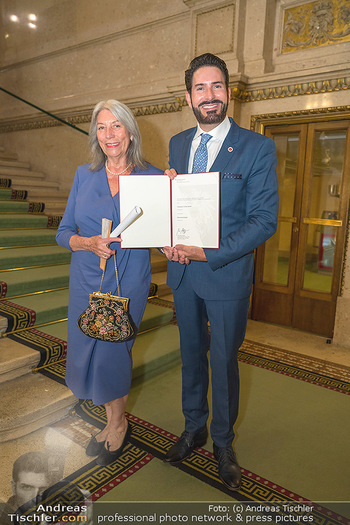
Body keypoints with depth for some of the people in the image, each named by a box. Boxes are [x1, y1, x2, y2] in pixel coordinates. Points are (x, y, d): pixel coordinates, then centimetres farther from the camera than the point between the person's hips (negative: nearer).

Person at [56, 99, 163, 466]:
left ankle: (118, 424, 34)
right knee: (87, 350, 11)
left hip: (128, 281, -3)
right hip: (86, 279, 4)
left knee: (111, 351, 2)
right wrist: (88, 243, -15)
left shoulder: (152, 178, -3)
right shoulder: (84, 175, 5)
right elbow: (63, 232, 5)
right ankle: (113, 420, 38)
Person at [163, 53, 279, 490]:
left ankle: (222, 442, 36)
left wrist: (209, 253, -21)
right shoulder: (177, 144, 8)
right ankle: (193, 429, 42)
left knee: (223, 361, 11)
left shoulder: (257, 148, -9)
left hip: (227, 275, -4)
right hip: (183, 273, 5)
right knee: (191, 355, 19)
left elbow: (264, 220, -13)